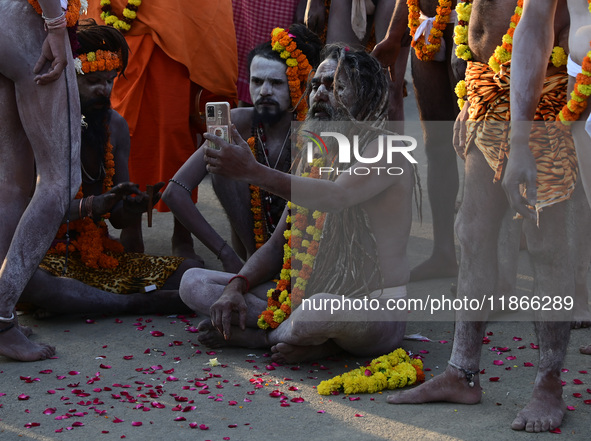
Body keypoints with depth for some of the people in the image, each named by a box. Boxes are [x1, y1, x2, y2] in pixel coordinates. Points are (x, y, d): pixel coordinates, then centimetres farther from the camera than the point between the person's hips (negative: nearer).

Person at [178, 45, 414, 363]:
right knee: (193, 283, 0)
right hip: (307, 296, 7)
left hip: (376, 309, -7)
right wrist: (235, 287, -4)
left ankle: (267, 337, -7)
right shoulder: (313, 156, 16)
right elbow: (277, 245, 15)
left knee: (327, 307, -43)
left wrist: (253, 171, -34)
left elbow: (337, 196, -30)